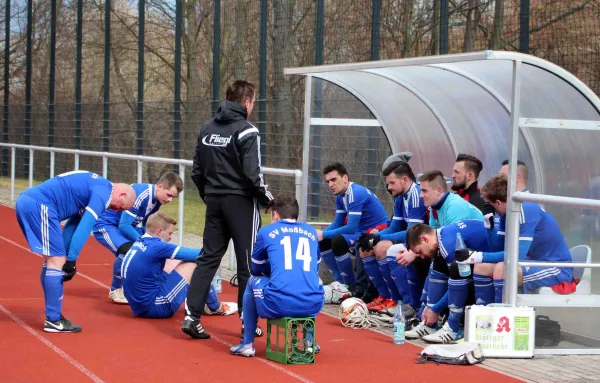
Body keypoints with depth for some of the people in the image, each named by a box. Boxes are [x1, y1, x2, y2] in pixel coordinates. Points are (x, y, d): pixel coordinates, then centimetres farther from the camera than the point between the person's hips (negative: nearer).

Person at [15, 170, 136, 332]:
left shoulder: (95, 187, 25)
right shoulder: (103, 192, -6)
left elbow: (74, 223, 21)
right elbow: (85, 227, -14)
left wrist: (63, 255, 13)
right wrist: (71, 259, -14)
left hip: (26, 201, 10)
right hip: (39, 205, -10)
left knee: (53, 260, 17)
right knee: (57, 262, -6)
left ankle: (52, 316, 22)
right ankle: (53, 321, -4)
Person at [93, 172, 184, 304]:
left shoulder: (157, 199, -3)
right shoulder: (140, 195, -30)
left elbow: (141, 224, 7)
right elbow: (124, 225, -29)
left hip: (122, 226, 9)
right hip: (104, 225, -9)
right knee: (128, 250, -30)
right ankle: (115, 290, -11)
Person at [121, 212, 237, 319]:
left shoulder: (139, 243, 9)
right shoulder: (156, 246, -17)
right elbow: (197, 255, -10)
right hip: (156, 308, -9)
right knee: (194, 264, -5)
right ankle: (216, 307, 12)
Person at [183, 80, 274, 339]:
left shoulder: (206, 129, 9)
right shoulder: (246, 131, -13)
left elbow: (196, 171, 11)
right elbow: (253, 174, -17)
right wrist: (268, 200, -3)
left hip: (214, 201, 6)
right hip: (241, 202, -6)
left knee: (208, 258, 9)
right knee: (248, 263, 3)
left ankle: (191, 316, 0)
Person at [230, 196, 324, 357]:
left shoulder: (267, 231, 14)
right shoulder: (311, 232, 22)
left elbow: (256, 269, 28)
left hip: (278, 305, -3)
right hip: (312, 305, 3)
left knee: (253, 281, 29)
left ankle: (248, 344, 25)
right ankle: (309, 339, 31)